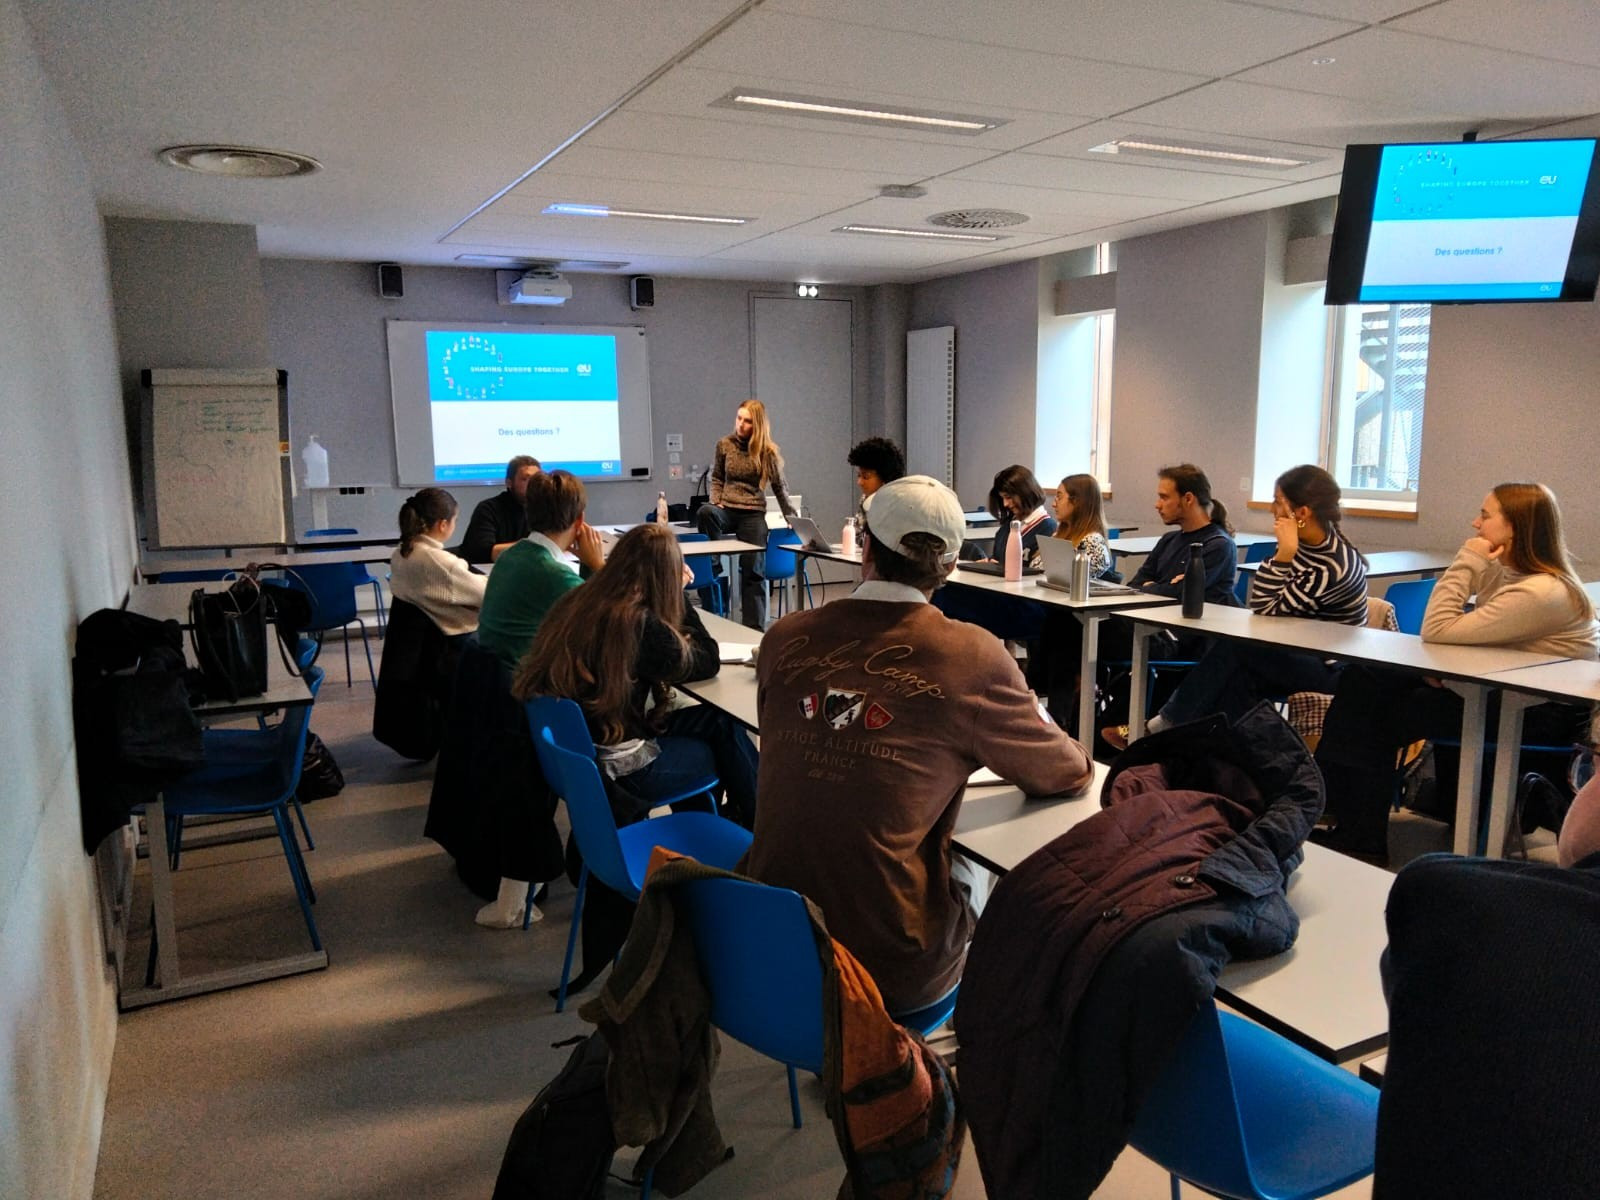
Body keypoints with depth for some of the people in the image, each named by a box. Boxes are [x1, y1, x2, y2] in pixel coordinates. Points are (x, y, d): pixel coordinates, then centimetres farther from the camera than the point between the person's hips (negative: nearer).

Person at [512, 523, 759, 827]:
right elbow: (706, 663, -6)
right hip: (612, 771, -7)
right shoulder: (641, 624, -23)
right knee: (725, 734, 15)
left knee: (719, 720, 17)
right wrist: (677, 595, -1)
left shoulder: (574, 602, -1)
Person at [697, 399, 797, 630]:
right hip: (727, 510, 1)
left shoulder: (767, 451, -1)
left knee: (752, 570, -8)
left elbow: (780, 487, 6)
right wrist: (717, 502, -3)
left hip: (754, 514, -1)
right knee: (705, 512, -36)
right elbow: (717, 479, 14)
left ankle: (754, 627, -2)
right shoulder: (724, 445, 3)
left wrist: (791, 516, 6)